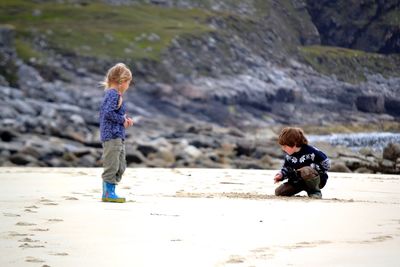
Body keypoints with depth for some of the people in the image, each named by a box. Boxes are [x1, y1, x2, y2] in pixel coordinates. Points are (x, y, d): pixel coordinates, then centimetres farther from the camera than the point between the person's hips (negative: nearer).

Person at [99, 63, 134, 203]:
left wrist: (125, 120, 12)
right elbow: (108, 113, -24)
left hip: (117, 136, 11)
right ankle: (108, 193, 0)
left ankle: (108, 192, 19)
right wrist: (122, 120, -12)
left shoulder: (110, 93, 18)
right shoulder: (114, 94, -13)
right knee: (112, 165, -6)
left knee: (120, 167, 14)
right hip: (112, 135, -11)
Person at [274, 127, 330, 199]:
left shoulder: (311, 152, -22)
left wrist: (311, 167, -24)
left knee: (306, 171, -41)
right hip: (299, 181, 6)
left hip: (318, 179, -6)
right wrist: (281, 175, -9)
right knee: (278, 192, -4)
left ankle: (315, 191, -14)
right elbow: (286, 169, 12)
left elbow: (326, 164, -20)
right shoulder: (289, 156, -1)